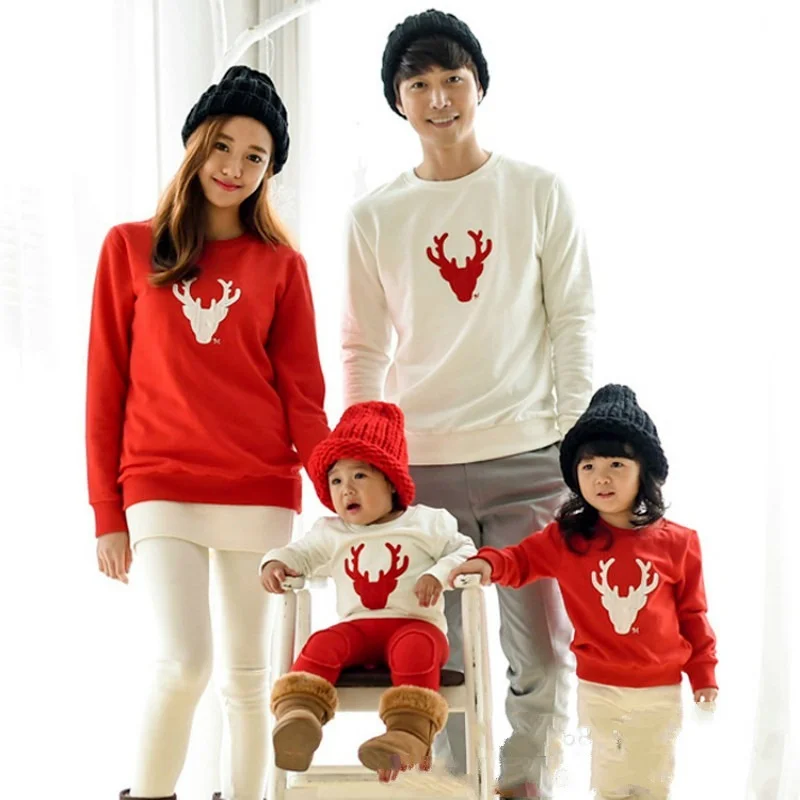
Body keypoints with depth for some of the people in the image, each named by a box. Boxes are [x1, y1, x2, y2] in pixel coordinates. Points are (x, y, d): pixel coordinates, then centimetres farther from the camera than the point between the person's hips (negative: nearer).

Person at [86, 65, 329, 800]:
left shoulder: (281, 264, 7)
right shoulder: (130, 248, 5)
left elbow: (302, 392, 4)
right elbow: (106, 386, 4)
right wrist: (107, 514, 1)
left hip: (260, 493, 2)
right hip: (160, 490, -1)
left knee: (248, 673, 7)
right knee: (183, 664, -14)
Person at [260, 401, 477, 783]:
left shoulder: (427, 522, 8)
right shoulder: (330, 533, 17)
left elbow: (464, 550, 4)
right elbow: (301, 553, 22)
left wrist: (438, 573, -15)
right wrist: (276, 562, -2)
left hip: (415, 624, -3)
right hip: (357, 626, 3)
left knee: (414, 647, -37)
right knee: (323, 643, -27)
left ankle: (407, 735, -49)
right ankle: (297, 716, -45)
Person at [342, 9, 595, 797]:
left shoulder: (539, 193, 4)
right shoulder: (374, 217, 7)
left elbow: (573, 321, 3)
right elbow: (362, 349, 8)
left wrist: (580, 442, -3)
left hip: (528, 461, -1)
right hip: (417, 465, 1)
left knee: (542, 650, 1)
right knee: (435, 660, 7)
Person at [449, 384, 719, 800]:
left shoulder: (676, 543, -7)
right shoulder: (567, 538, -7)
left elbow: (692, 614, 0)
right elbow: (523, 558, -1)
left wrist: (703, 672, 3)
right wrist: (488, 562, -23)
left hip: (659, 689, 0)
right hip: (598, 687, 0)